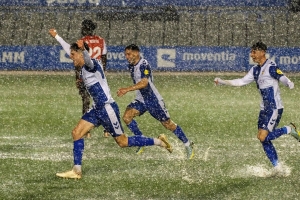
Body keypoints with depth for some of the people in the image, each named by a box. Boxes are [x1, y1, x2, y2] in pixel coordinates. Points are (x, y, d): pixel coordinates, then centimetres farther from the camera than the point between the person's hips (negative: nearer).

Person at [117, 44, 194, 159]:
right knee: (127, 116, -15)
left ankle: (188, 145, 19)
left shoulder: (144, 65, -22)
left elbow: (144, 83, -38)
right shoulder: (131, 66, 4)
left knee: (168, 124, 1)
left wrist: (127, 89, -47)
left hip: (154, 100, -7)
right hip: (141, 100, 7)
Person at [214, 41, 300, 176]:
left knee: (263, 137, -16)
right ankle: (277, 166, 13)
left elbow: (282, 77, -27)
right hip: (264, 108, 8)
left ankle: (289, 130, 1)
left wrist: (288, 83, -49)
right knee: (265, 140, 5)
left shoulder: (271, 67, -13)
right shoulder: (255, 70, 13)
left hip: (274, 108, -8)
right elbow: (242, 81, 21)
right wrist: (223, 82, 18)